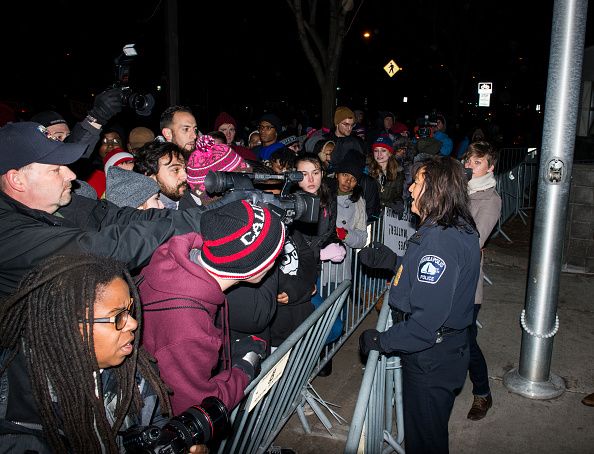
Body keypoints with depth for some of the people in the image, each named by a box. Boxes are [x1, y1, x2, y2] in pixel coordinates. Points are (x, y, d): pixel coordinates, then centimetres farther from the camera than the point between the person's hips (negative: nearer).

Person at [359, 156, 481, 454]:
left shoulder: (439, 240, -29)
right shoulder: (460, 230, 3)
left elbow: (427, 319, -31)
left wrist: (381, 341, -19)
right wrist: (392, 261, 8)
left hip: (430, 359, -9)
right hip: (447, 350, 9)